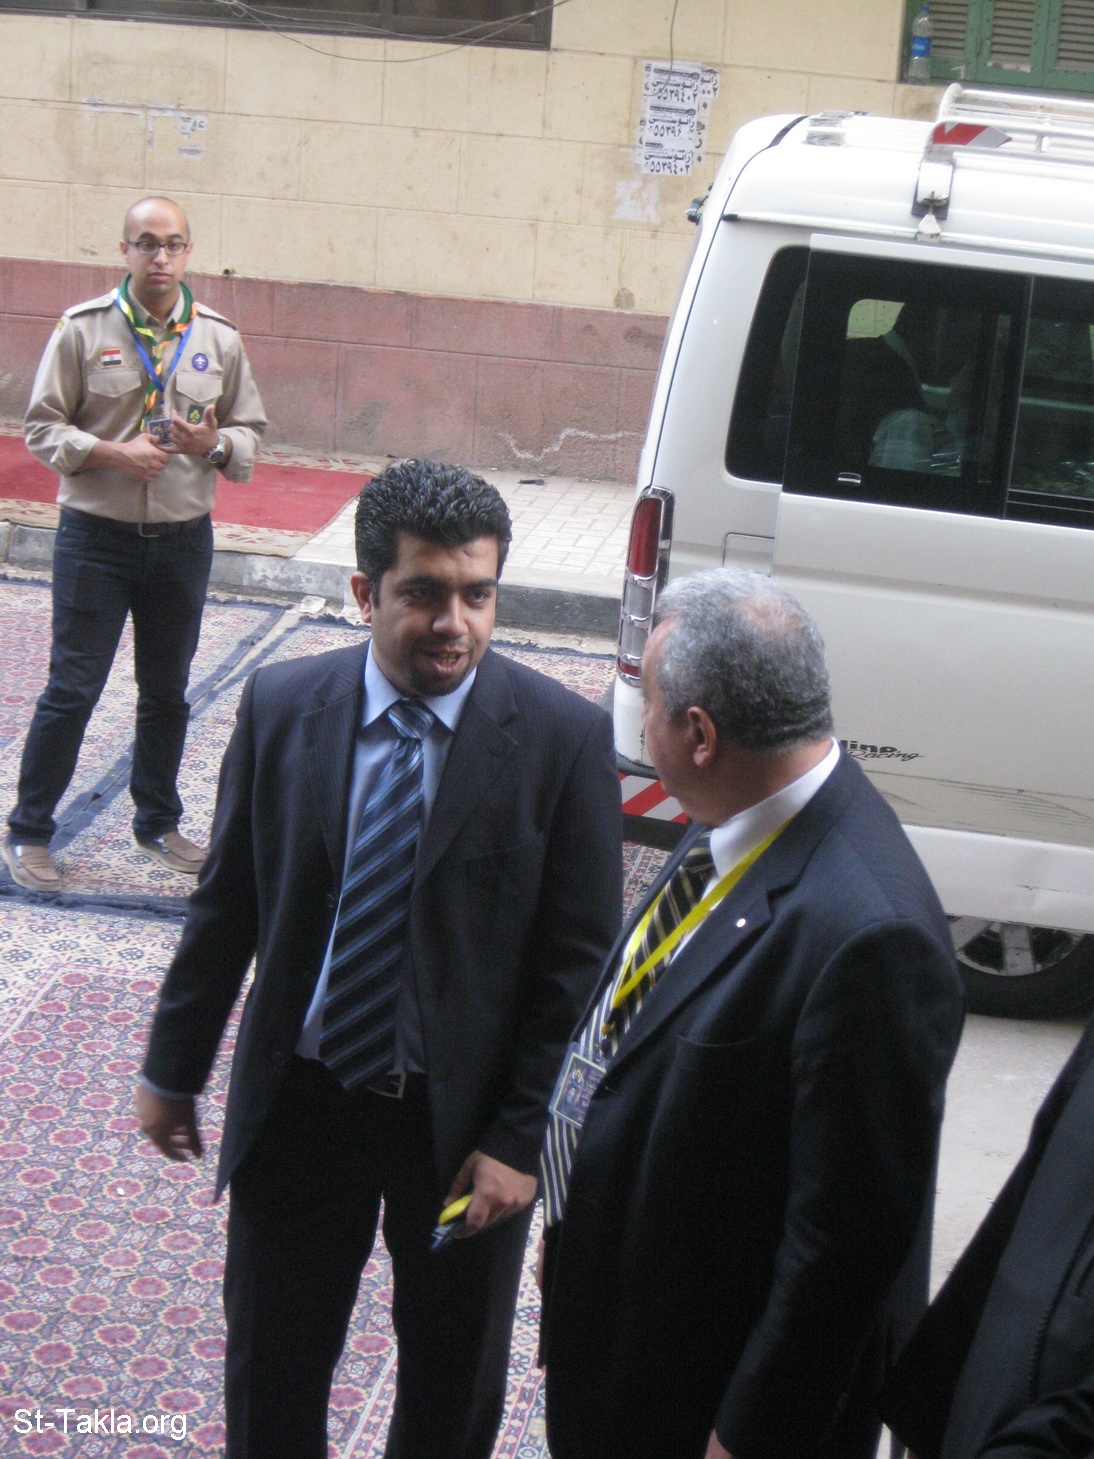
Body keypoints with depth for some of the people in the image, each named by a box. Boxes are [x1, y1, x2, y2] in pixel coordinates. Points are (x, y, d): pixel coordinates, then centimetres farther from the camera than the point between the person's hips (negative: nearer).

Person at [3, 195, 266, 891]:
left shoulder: (218, 338, 2)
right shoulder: (83, 329, -5)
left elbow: (250, 432, 8)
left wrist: (213, 445, -14)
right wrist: (115, 453, -19)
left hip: (183, 540, 3)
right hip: (96, 538, -3)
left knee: (167, 691, 15)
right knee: (72, 688, -1)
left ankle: (158, 821, 32)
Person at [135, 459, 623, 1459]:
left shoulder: (563, 737, -15)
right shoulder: (280, 706, -7)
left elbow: (580, 960, -11)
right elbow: (227, 905, 2)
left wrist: (519, 1139, -13)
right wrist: (175, 1070, 8)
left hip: (465, 1117, -1)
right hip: (298, 1102, 2)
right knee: (270, 1372, 19)